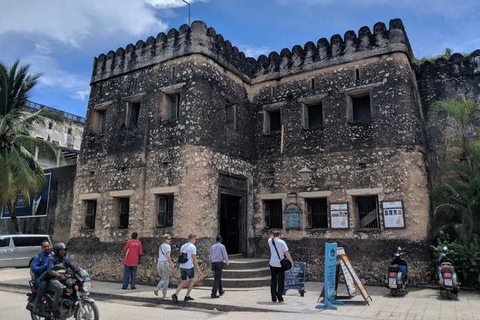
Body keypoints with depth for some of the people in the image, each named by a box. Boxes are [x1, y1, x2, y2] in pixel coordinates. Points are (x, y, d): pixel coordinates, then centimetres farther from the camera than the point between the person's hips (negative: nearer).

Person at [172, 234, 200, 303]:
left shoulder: (183, 246, 13)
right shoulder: (193, 247, -10)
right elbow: (194, 258, -14)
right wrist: (197, 267, -5)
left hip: (182, 266, 6)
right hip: (189, 267, -6)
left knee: (182, 282, 11)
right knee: (192, 280, 13)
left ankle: (175, 294, -8)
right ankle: (187, 296, 13)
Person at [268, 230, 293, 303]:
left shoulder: (270, 241, 0)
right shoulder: (281, 242, -11)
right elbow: (286, 253, -11)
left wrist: (273, 234, 16)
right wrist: (291, 261, -4)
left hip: (272, 263, 3)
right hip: (280, 264, -3)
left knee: (273, 280, 10)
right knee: (280, 281, 6)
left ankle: (274, 298, 12)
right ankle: (280, 297, 7)